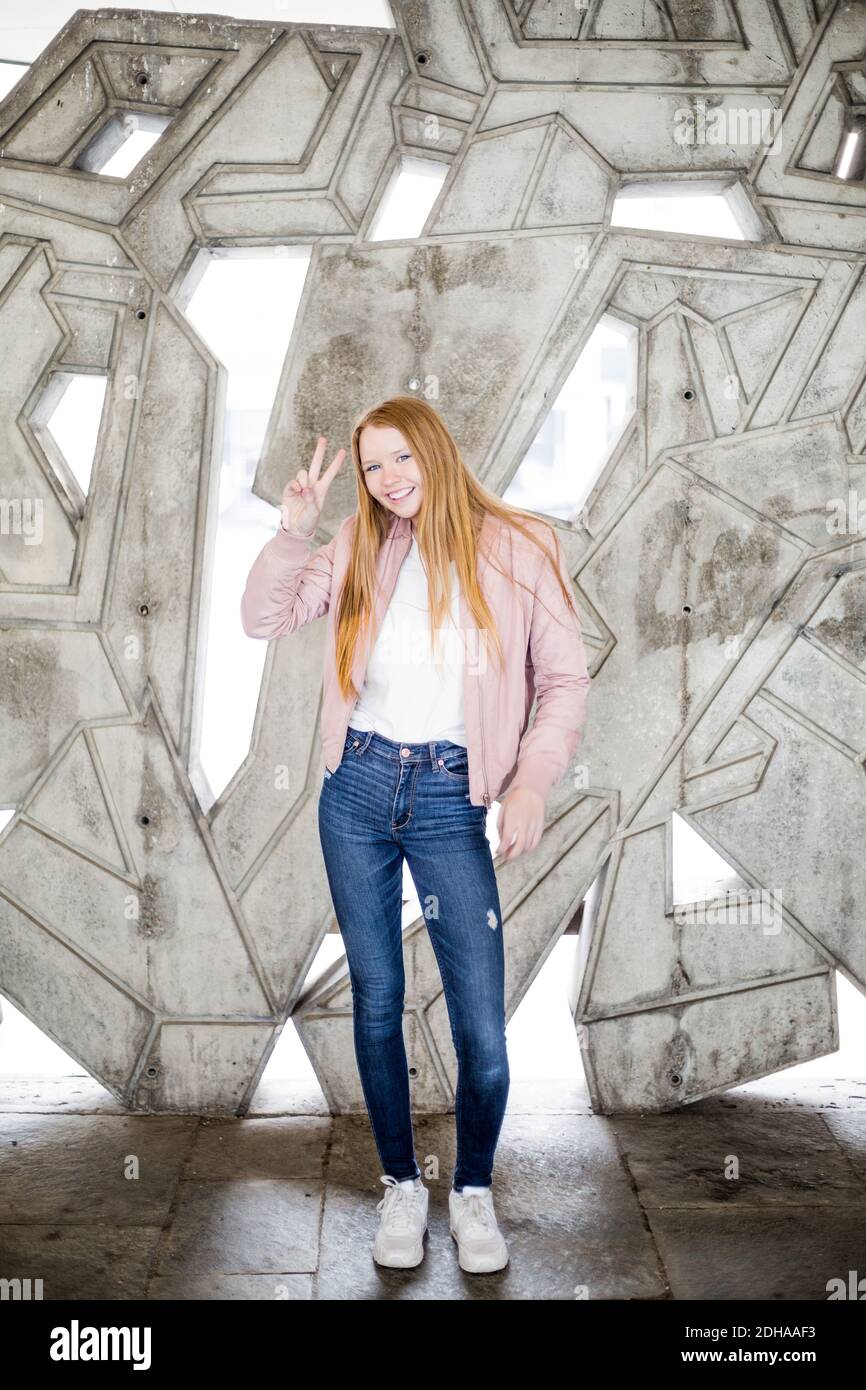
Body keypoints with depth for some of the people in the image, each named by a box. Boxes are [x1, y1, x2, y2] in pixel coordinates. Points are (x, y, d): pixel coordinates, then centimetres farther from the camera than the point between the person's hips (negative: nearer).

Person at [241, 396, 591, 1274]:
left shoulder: (516, 549, -2)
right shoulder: (360, 548, 8)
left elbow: (565, 680, -1)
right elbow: (264, 619, 9)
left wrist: (532, 780, -13)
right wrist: (293, 532, -5)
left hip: (450, 798, -3)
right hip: (357, 788, 3)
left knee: (484, 1032, -4)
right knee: (376, 1001, 11)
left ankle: (473, 1191, 24)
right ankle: (401, 1186, 31)